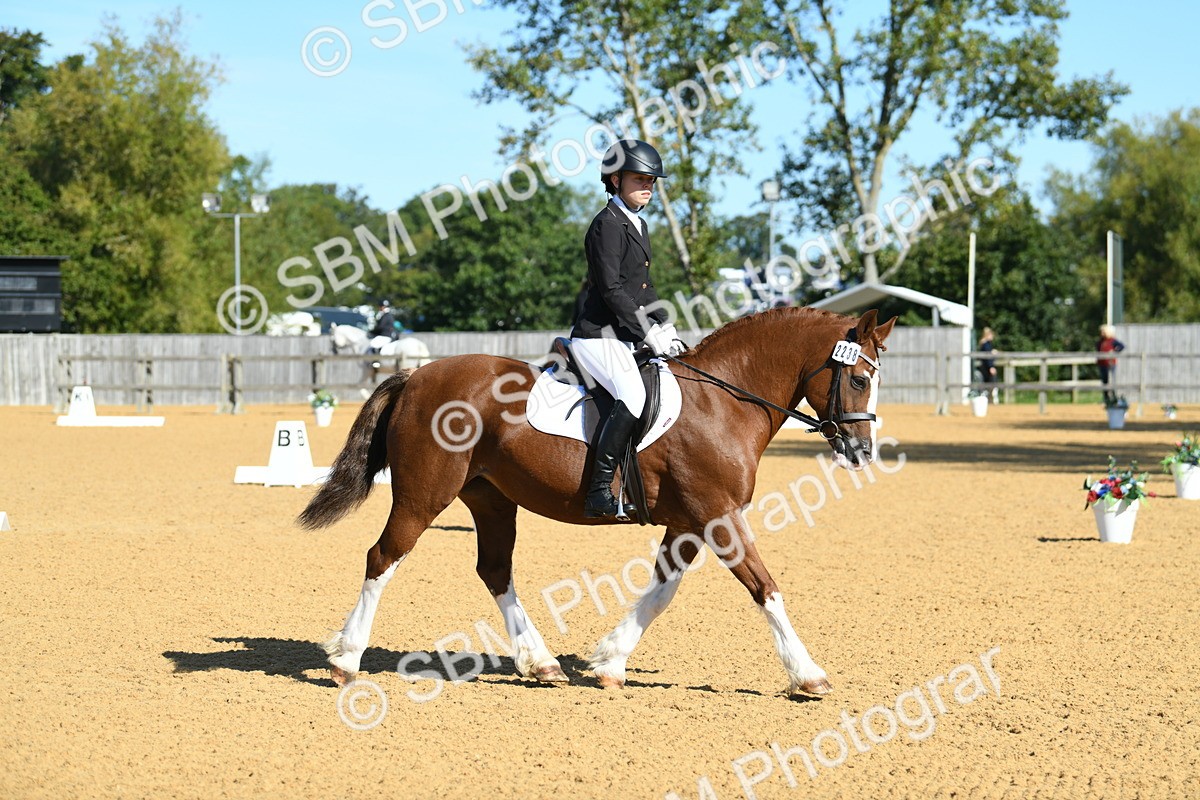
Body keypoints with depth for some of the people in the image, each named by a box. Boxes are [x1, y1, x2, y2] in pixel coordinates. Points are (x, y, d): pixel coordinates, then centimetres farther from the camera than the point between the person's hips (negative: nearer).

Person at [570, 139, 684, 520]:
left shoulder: (638, 226, 19)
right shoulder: (607, 224, -12)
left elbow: (643, 287, 24)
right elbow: (611, 289, -19)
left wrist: (666, 327, 10)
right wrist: (649, 333, -19)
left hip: (621, 338, 11)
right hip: (597, 336, -11)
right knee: (633, 396, -30)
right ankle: (600, 493, -33)